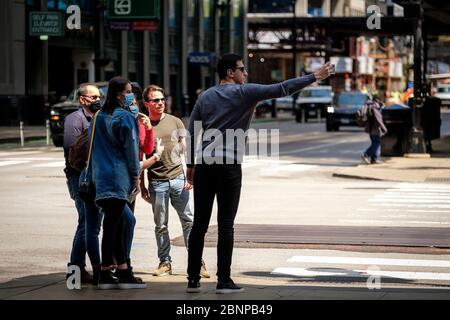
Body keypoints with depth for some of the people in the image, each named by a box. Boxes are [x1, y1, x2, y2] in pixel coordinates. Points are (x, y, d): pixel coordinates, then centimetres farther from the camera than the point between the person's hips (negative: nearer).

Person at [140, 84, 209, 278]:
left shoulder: (175, 122, 10)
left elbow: (186, 149, 10)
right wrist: (142, 187, 4)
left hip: (178, 178, 1)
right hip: (157, 182, -1)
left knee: (189, 221, -2)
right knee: (161, 226, 4)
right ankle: (165, 262, 13)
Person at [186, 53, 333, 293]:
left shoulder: (205, 97, 12)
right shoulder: (244, 93, -2)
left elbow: (192, 133, 10)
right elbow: (282, 89, -5)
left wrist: (190, 165, 16)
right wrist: (314, 77, 1)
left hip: (204, 165, 5)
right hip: (228, 166, -5)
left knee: (200, 223, 6)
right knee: (226, 224, -1)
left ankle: (193, 279, 7)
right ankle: (223, 281, 0)